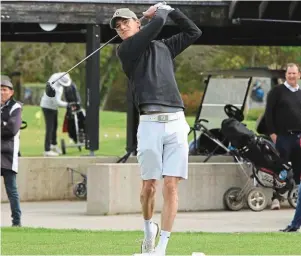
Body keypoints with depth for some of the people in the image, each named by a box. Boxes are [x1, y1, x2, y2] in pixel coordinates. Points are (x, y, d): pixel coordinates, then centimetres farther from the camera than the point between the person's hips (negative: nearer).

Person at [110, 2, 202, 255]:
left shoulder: (164, 46, 22)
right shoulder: (125, 50, 6)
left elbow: (194, 32, 27)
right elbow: (156, 24, -3)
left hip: (176, 122, 3)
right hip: (150, 123, -3)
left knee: (171, 186, -5)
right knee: (149, 186, -1)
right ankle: (149, 228, 27)